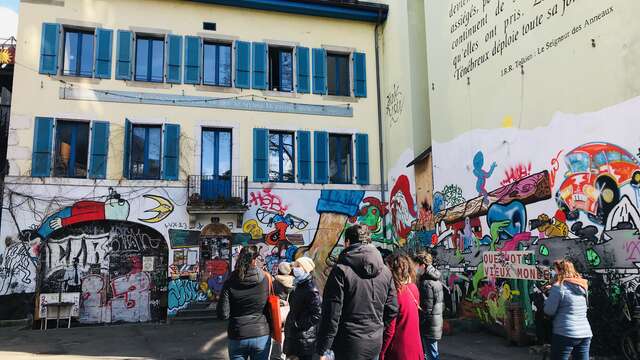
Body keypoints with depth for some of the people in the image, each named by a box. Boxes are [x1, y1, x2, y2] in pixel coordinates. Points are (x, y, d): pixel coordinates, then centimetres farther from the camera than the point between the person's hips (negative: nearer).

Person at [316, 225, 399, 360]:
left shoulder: (341, 270, -13)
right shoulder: (385, 271, 4)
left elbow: (331, 314, -15)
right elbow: (392, 309, 8)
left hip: (349, 347, -5)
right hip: (375, 344, 5)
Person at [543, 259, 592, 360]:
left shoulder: (559, 287, -10)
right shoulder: (583, 286, 11)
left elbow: (549, 311, -10)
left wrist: (549, 295, 9)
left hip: (565, 334, -7)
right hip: (586, 334, 7)